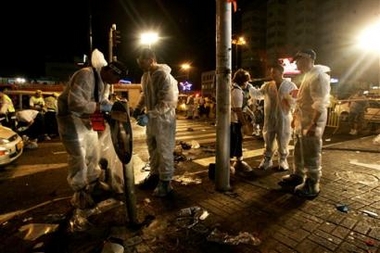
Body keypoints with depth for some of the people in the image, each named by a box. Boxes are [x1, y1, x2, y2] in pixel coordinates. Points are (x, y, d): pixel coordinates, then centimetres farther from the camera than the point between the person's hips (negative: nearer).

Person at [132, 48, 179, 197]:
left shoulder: (165, 76, -19)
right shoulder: (145, 75, 6)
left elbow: (168, 102, -24)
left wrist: (149, 114, -28)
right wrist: (138, 108, 2)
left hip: (164, 119, -8)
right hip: (151, 118, 8)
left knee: (164, 150, 3)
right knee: (152, 148, 19)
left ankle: (165, 181, 19)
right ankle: (154, 174, 37)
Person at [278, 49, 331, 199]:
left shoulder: (319, 75, -15)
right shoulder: (307, 75, 17)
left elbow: (320, 103, -23)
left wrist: (313, 124, -27)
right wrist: (295, 117, 21)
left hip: (311, 123, -10)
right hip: (302, 122, 10)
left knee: (311, 156, 1)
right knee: (299, 152, 19)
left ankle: (312, 186, 13)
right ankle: (297, 176, 34)